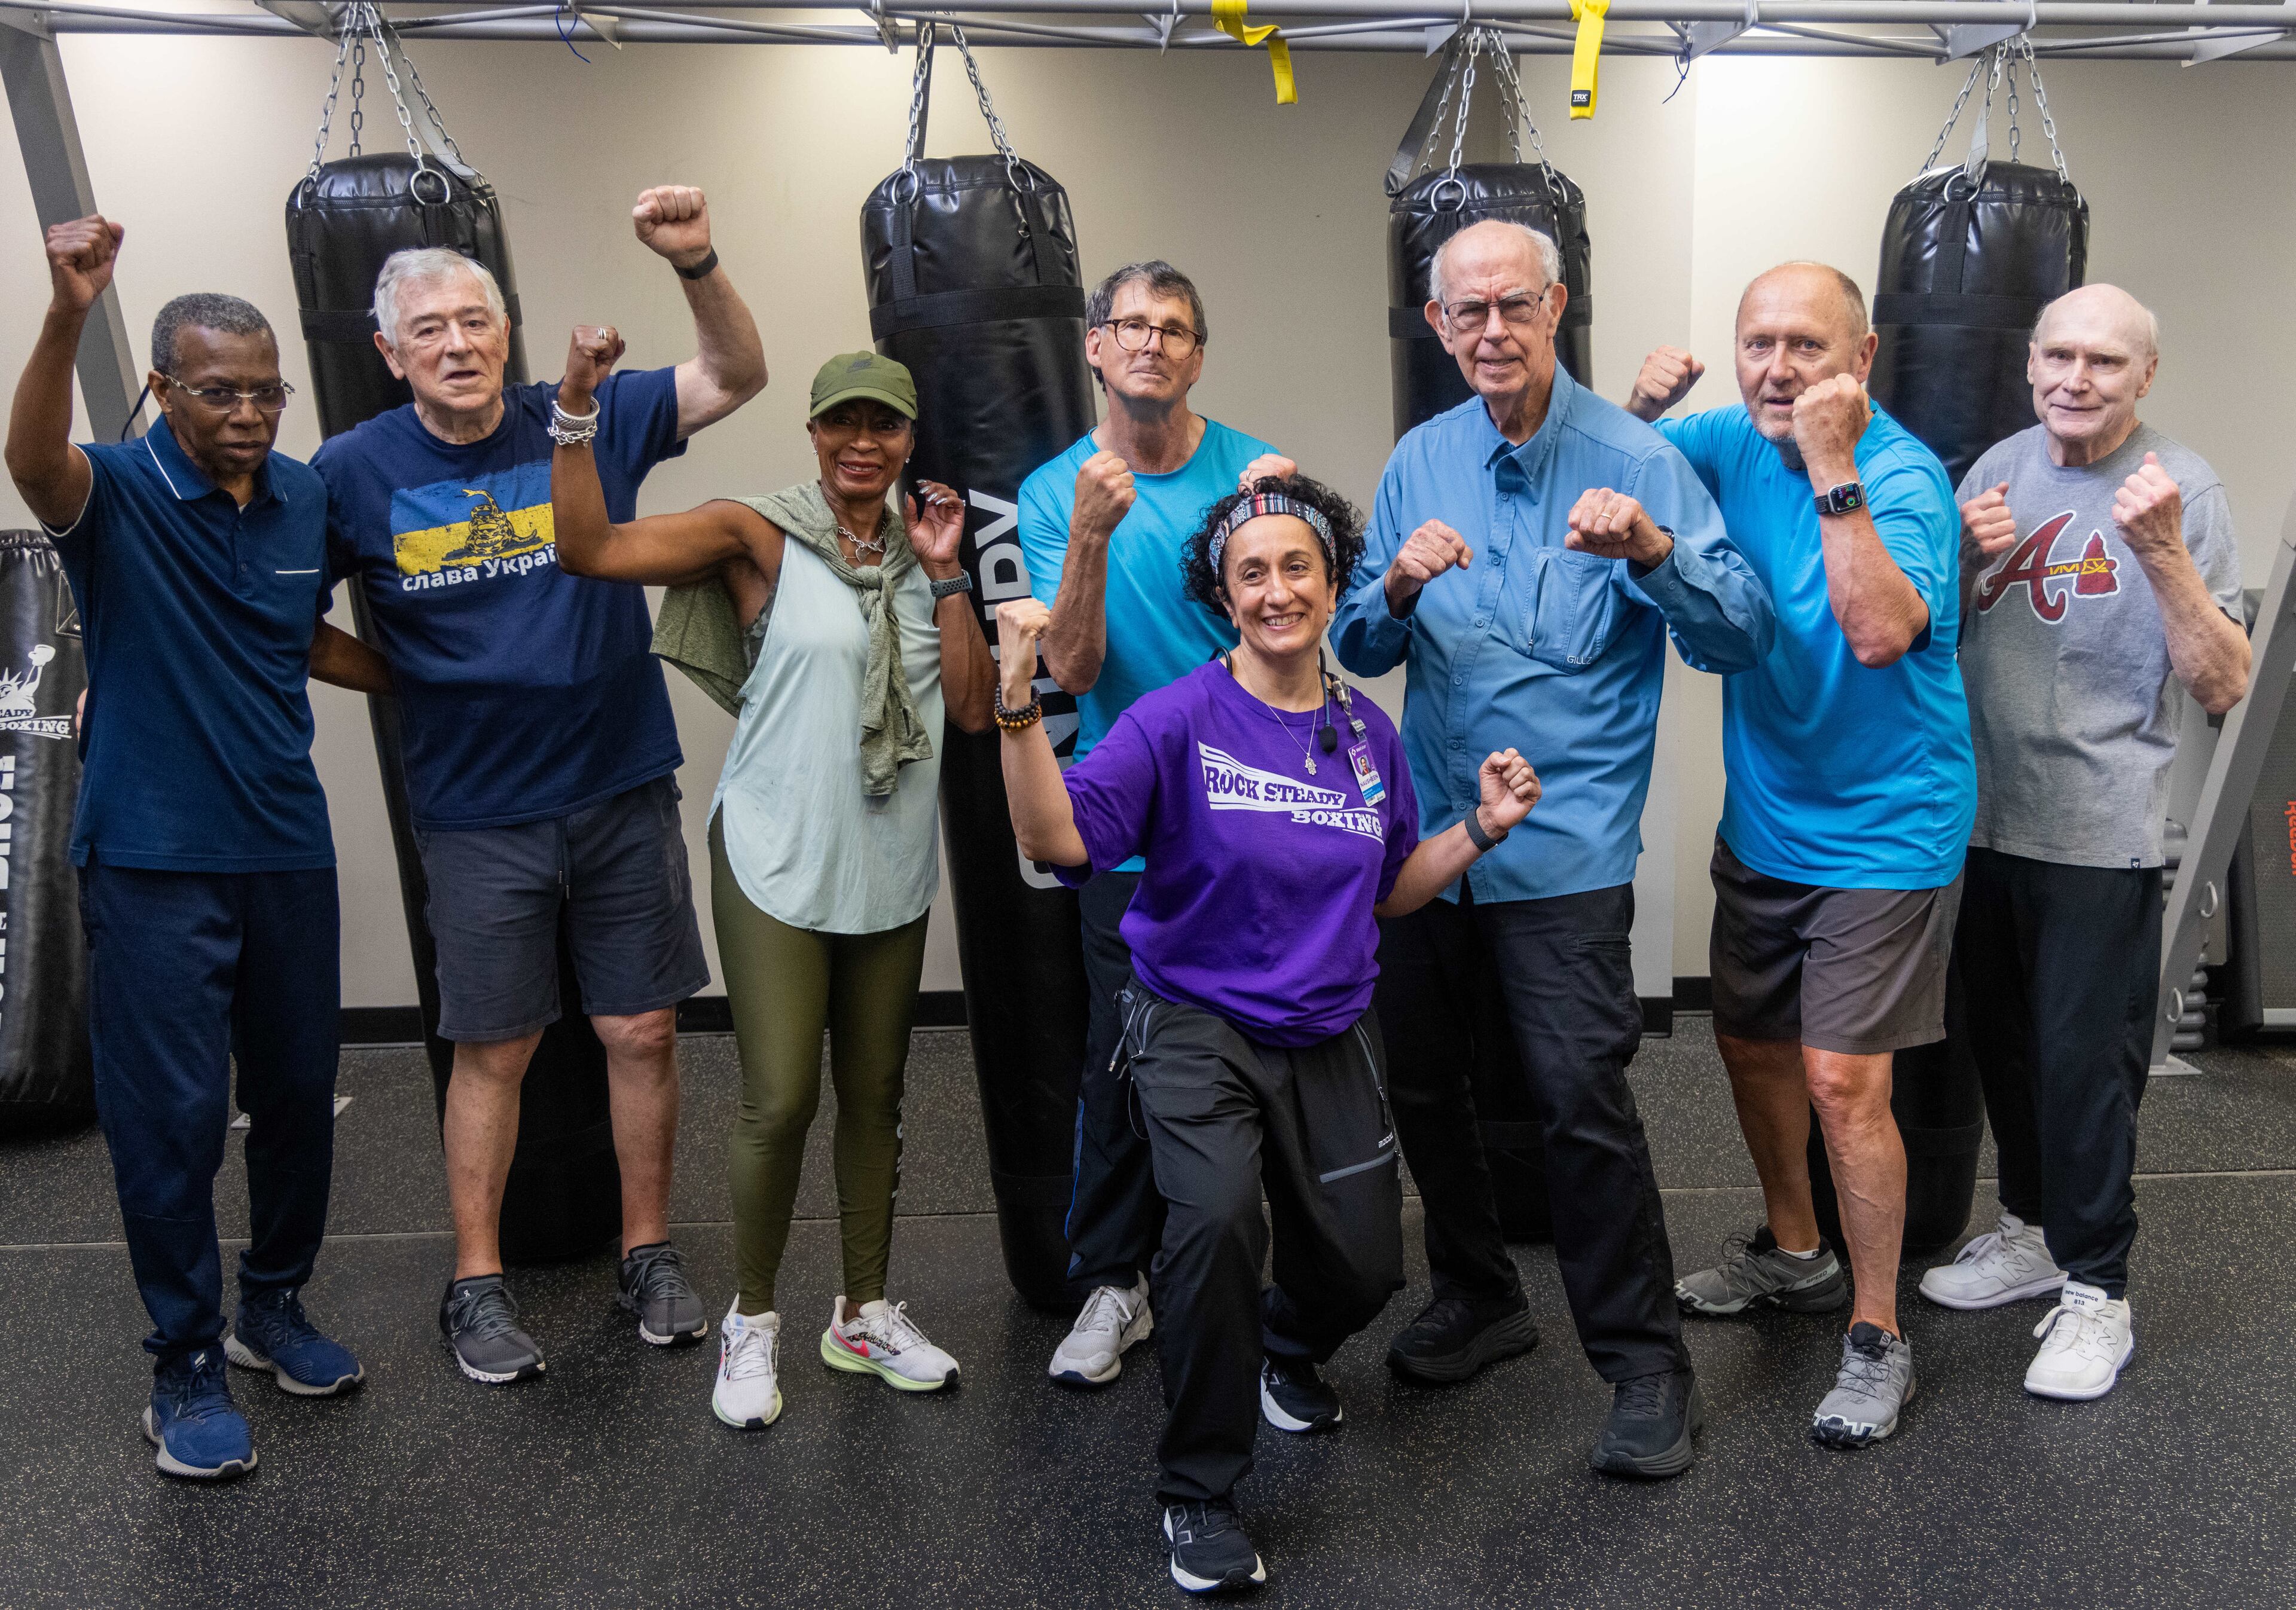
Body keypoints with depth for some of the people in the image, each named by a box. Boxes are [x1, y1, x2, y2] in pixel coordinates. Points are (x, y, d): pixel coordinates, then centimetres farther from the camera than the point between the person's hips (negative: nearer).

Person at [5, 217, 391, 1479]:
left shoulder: (306, 497, 5)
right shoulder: (118, 491, -9)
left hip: (286, 847, 5)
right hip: (153, 856, -5)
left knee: (298, 1093, 14)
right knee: (172, 1112, -1)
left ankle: (274, 1307, 33)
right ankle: (185, 1364, 14)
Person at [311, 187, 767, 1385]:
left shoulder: (586, 421, -1)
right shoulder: (355, 470, -3)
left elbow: (737, 377, -4)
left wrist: (695, 264, -19)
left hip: (622, 791, 1)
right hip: (478, 814, -1)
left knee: (642, 1031, 8)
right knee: (493, 1052, 8)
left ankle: (648, 1253, 26)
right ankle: (477, 1282, 24)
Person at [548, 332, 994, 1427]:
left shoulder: (920, 557, 9)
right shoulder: (760, 536, -6)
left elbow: (974, 708, 0)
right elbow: (589, 548, -17)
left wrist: (946, 573, -4)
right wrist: (577, 412, -25)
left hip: (891, 871, 5)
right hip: (778, 863, -5)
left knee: (874, 1096, 13)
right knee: (779, 1101, -5)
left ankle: (864, 1314, 29)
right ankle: (751, 1322, 18)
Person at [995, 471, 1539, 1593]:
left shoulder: (1366, 733, 3)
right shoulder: (1179, 719, -13)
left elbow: (1388, 891, 12)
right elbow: (1057, 836, -26)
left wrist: (1484, 827, 0)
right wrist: (1018, 697, -36)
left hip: (1327, 1036, 5)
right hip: (1197, 1025, -5)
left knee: (1365, 1269, 8)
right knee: (1217, 1218, -31)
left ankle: (1284, 1346, 48)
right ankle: (1199, 1493, -7)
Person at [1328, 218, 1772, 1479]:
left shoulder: (1636, 461, -5)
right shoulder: (1418, 462, 8)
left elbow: (1741, 637, -11)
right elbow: (1359, 651, 8)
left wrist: (1655, 548, -29)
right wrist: (1397, 585, -14)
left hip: (1561, 842, -5)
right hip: (1427, 832, 5)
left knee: (1581, 1100, -7)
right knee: (1422, 1080, 13)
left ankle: (1645, 1362, 11)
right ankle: (1478, 1299, 35)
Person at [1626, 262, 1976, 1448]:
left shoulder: (1904, 475, -19)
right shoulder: (1732, 444, 0)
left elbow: (1880, 633, -34)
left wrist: (1832, 470, -35)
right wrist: (1642, 409, -11)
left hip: (1883, 831, -7)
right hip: (1763, 820, 7)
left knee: (1842, 1081, -8)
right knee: (1751, 1039, 18)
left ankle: (1878, 1337, 11)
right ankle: (1793, 1253, 41)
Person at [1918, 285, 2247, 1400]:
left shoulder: (2182, 489, -8)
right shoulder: (1998, 470, 6)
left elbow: (2223, 689, -13)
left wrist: (2163, 554, -25)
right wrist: (1967, 560, -7)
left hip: (2098, 834, -5)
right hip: (1982, 816, 5)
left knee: (2085, 1059, -1)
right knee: (2002, 1042, 17)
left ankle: (2094, 1289, 14)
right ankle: (2031, 1232, 36)